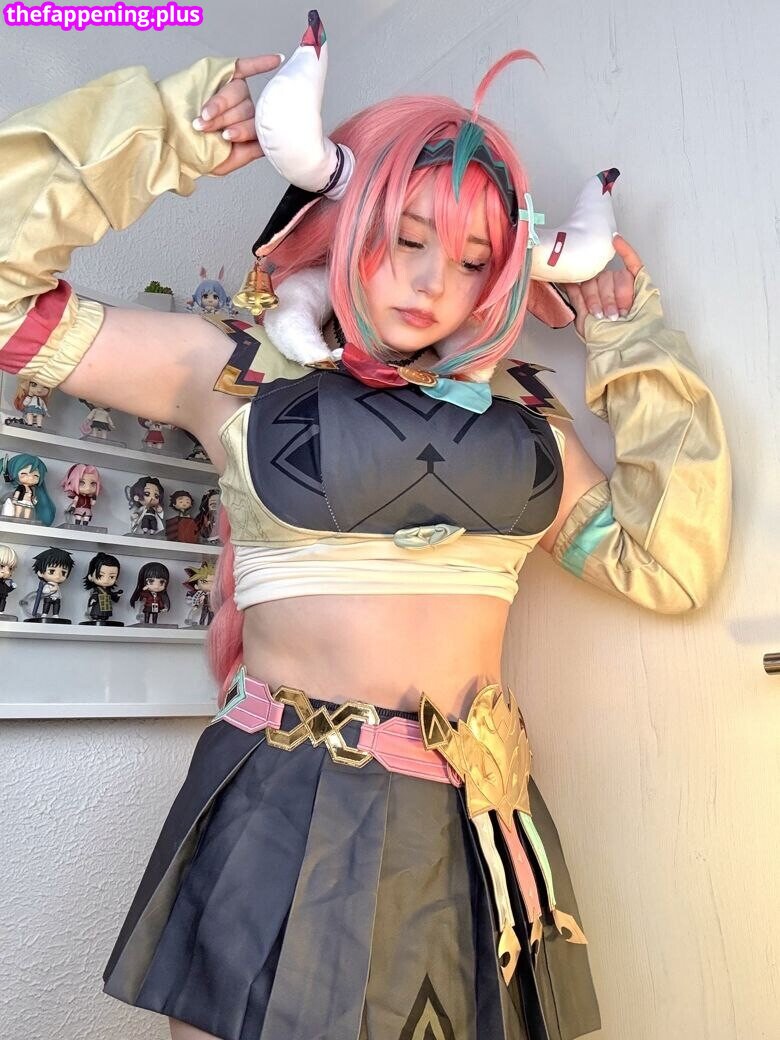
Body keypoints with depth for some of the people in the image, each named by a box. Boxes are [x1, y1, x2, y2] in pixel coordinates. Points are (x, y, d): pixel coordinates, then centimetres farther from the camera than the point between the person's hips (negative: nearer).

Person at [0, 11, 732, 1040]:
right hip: (283, 814, -2)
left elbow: (670, 562, 8)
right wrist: (163, 135, 1)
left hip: (472, 827, 4)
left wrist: (636, 344, 11)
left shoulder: (519, 412, 8)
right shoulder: (236, 371, 1)